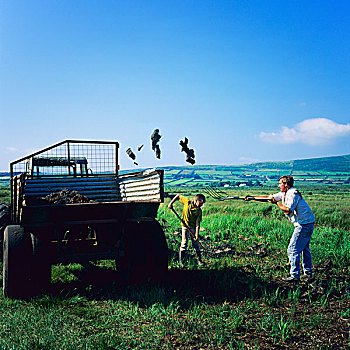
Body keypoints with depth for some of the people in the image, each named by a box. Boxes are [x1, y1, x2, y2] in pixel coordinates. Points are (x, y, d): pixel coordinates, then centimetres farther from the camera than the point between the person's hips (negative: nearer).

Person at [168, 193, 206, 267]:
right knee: (184, 243, -4)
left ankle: (199, 260, 18)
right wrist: (171, 203, -6)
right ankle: (181, 260, 6)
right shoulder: (187, 202, -14)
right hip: (185, 226, -1)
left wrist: (197, 234, -21)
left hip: (193, 228, 1)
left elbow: (197, 223, -15)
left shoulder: (199, 211, -13)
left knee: (196, 243, 3)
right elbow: (178, 196, -3)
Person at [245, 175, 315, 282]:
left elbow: (288, 210, -27)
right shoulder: (284, 194, 12)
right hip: (307, 224, 10)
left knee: (293, 250, -7)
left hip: (304, 225, -10)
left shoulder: (293, 194, -18)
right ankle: (308, 273, 26)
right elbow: (268, 197, 15)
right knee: (304, 249, 17)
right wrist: (252, 197, 12)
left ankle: (295, 275, -3)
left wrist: (277, 203, -14)